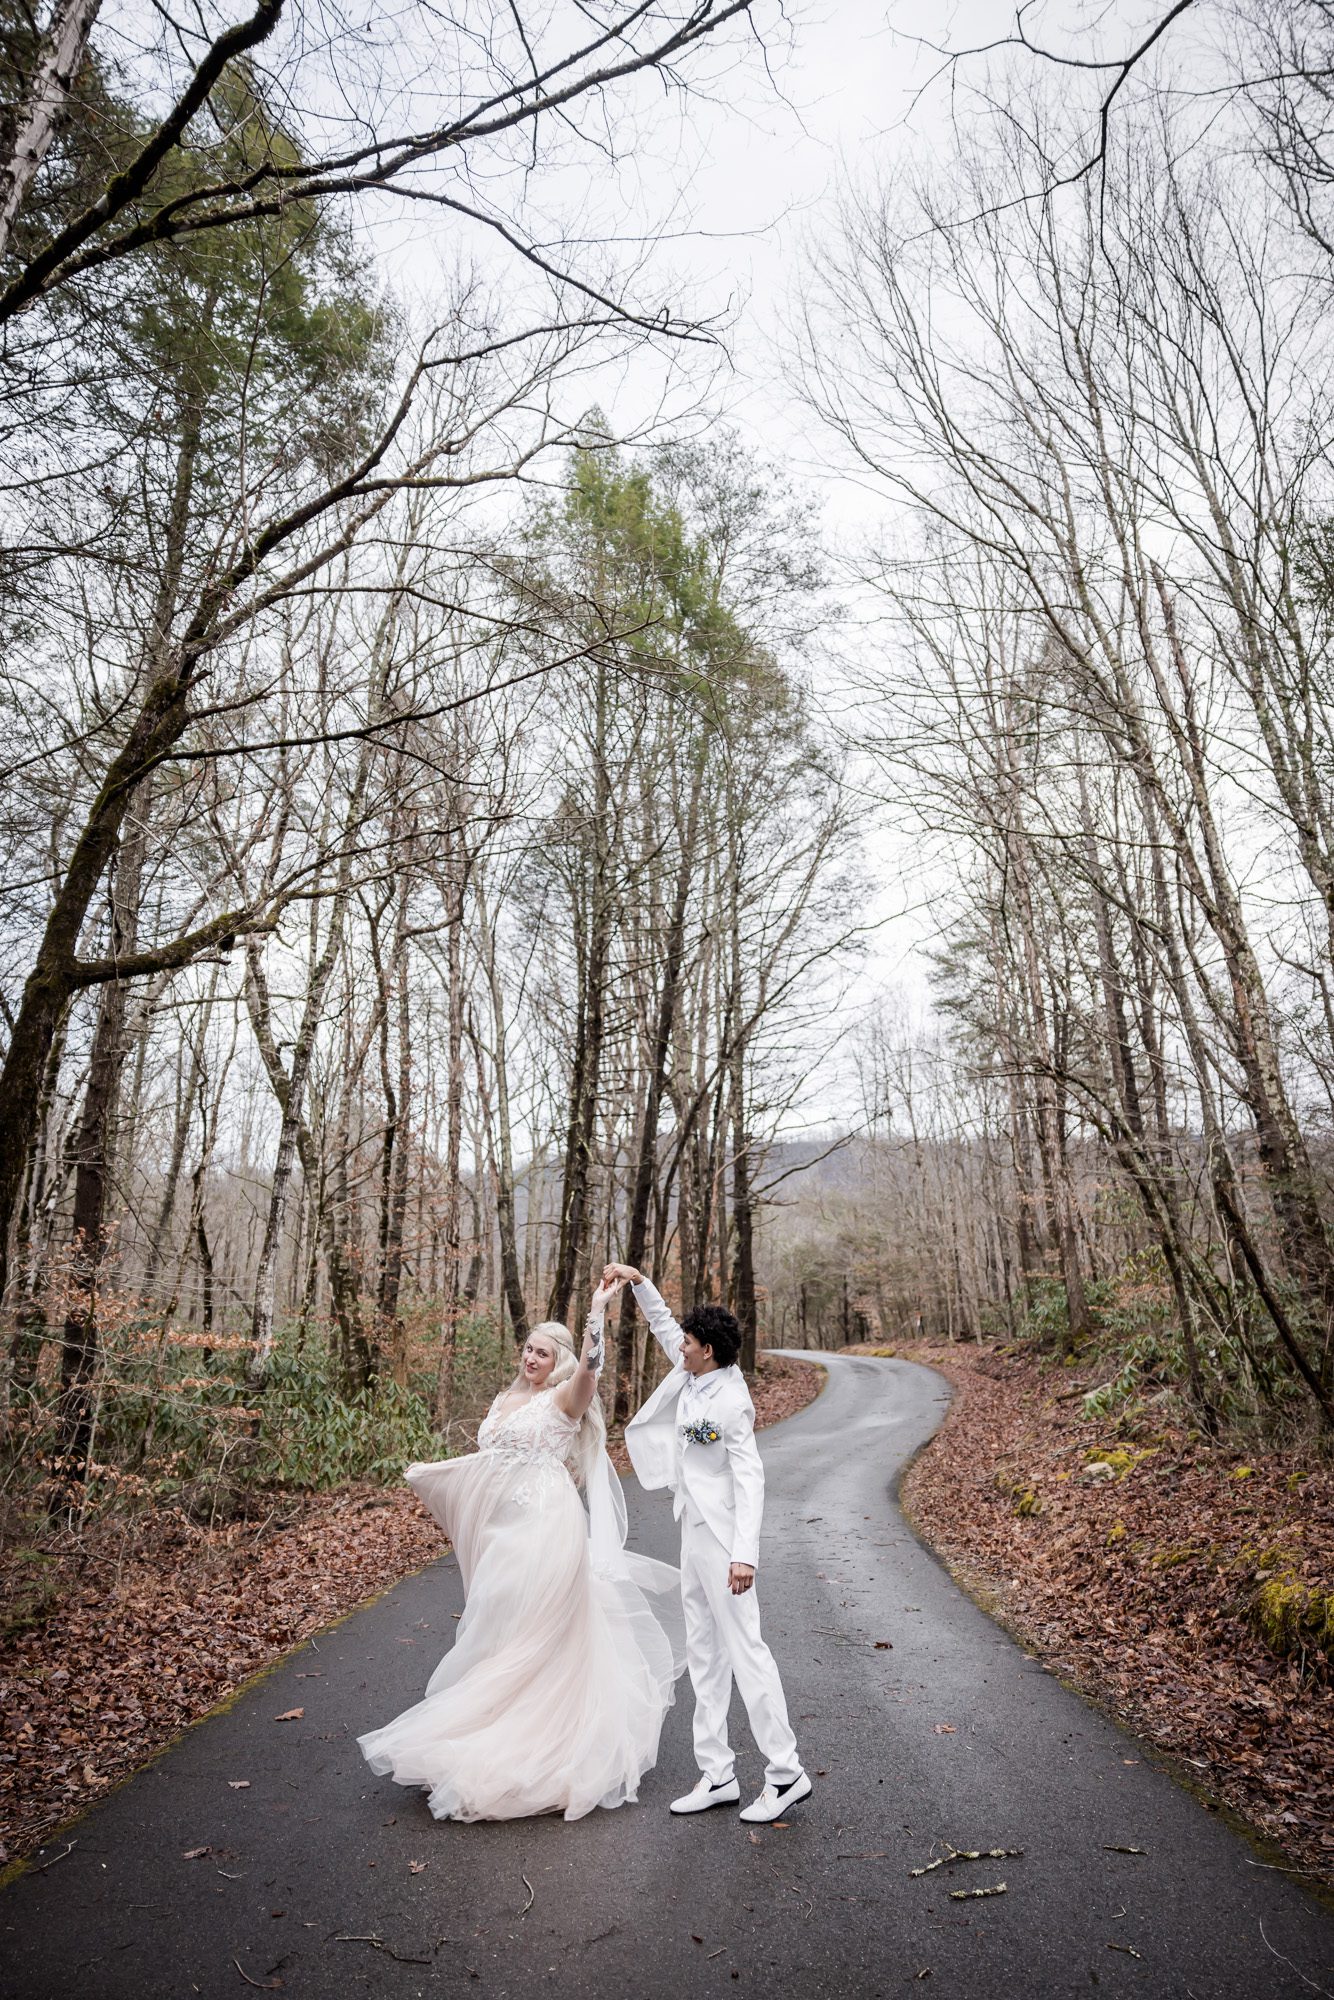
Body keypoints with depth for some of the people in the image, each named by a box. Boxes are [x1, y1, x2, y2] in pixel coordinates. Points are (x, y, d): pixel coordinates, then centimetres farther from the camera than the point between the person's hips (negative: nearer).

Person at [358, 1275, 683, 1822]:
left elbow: (589, 1366, -29)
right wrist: (426, 1474, 25)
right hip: (502, 1527, 7)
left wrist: (598, 1309, -32)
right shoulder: (506, 1400, 14)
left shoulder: (564, 1399, -8)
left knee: (528, 1634, -1)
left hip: (544, 1526, -7)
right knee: (501, 1629, 13)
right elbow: (488, 1459, 23)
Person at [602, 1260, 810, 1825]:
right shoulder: (693, 1376, 3)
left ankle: (786, 1773, 12)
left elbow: (750, 1479, -23)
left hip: (722, 1538, -9)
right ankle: (716, 1775, 24)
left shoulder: (730, 1402, -21)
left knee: (744, 1649, -1)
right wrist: (638, 1281, 6)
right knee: (704, 1654, 14)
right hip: (694, 1532, 9)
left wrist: (744, 1553, -28)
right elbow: (663, 1324, 16)